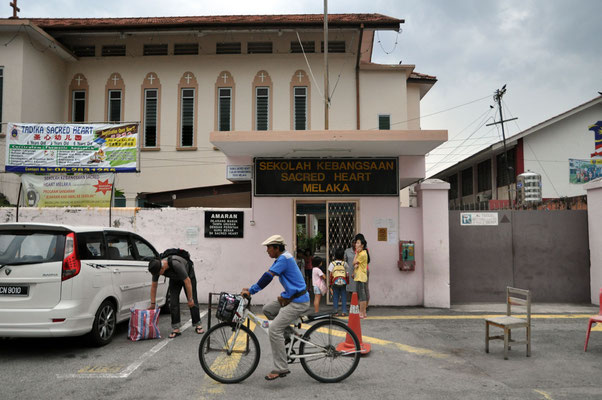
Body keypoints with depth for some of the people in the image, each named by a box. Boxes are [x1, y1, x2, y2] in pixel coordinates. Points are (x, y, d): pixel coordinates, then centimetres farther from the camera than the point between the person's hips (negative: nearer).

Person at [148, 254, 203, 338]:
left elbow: (187, 281, -36)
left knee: (193, 302, -3)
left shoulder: (176, 264, -45)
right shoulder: (157, 267, -27)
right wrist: (152, 304, -10)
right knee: (173, 302, -8)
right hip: (174, 279, 5)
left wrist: (190, 299, -29)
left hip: (188, 275, -4)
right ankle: (176, 329, -4)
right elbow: (153, 286, -13)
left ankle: (198, 325, 12)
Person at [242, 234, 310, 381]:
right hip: (291, 298, 10)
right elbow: (268, 276, 18)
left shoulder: (284, 258, -17)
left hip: (298, 301, -10)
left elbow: (268, 277, -24)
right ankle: (289, 335, 16)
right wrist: (251, 289, 13)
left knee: (274, 329, -14)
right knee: (267, 309, 13)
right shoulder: (283, 258, 15)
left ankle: (281, 369, -8)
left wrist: (251, 291, -22)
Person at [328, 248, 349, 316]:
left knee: (335, 298, 8)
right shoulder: (344, 263, 2)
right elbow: (347, 274, 3)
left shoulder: (332, 264, 1)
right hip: (343, 283, 0)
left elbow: (330, 275, 0)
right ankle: (344, 312, 7)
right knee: (344, 298, 8)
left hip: (335, 283, 0)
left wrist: (330, 285, 4)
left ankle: (336, 312, 8)